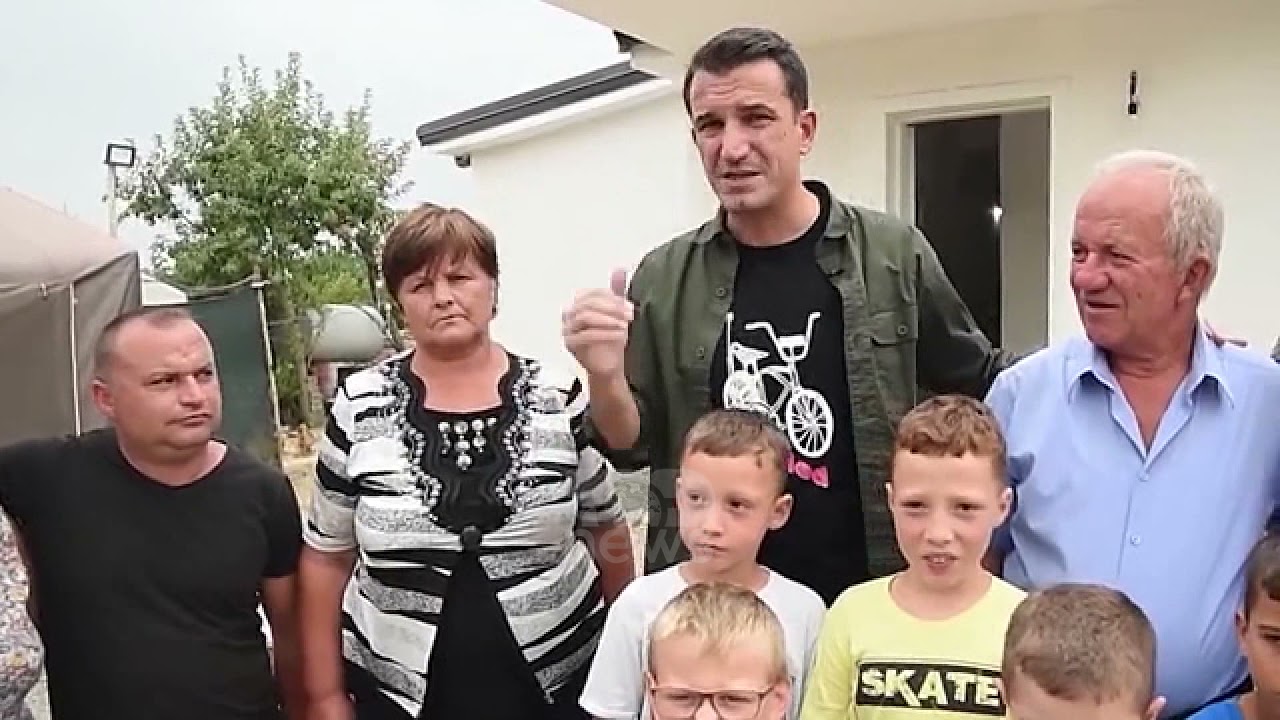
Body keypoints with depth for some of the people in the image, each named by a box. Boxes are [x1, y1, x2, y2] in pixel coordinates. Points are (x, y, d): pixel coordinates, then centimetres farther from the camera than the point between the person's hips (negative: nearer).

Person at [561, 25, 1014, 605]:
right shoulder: (663, 278, -5)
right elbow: (635, 447, -1)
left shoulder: (892, 254, -7)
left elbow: (981, 385, 7)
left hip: (864, 593, 0)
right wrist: (605, 376, -19)